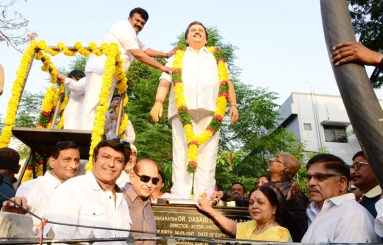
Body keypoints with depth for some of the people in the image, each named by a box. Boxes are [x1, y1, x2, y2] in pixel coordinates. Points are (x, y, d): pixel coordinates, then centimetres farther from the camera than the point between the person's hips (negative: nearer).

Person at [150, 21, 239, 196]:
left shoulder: (217, 58, 28)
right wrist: (158, 102, -6)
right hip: (183, 110, -1)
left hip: (210, 111, 1)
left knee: (208, 155, -5)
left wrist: (233, 104, 5)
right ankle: (180, 196, -5)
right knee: (181, 153, -7)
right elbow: (165, 81, 10)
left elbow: (227, 82, 19)